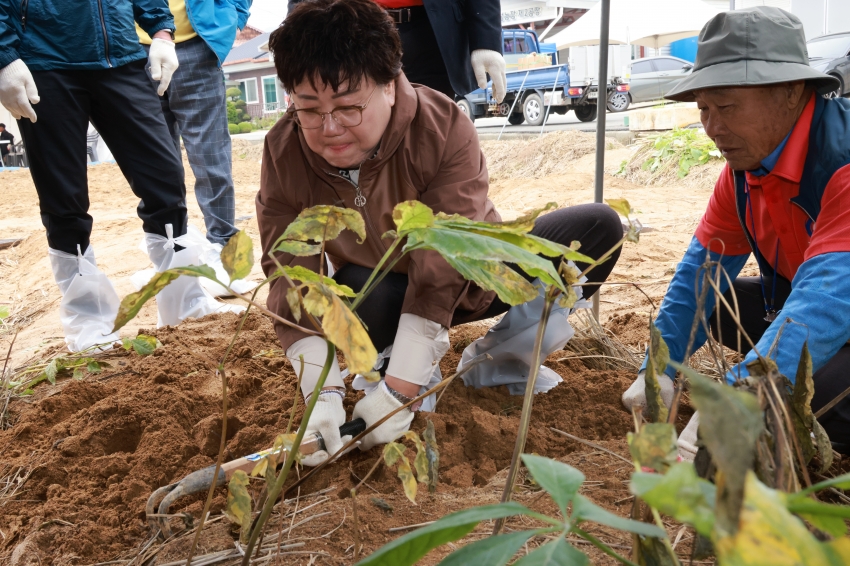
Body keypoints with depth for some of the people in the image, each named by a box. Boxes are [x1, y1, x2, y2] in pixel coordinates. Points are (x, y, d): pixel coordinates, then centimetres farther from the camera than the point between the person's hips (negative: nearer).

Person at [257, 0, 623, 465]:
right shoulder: (283, 153, -19)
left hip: (470, 282, 0)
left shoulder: (444, 126, -29)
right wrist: (323, 393, -33)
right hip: (384, 292, 1)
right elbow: (291, 275, -21)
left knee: (598, 227, -18)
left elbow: (443, 263, -33)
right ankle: (382, 355, -4)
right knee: (354, 295, -38)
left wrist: (400, 388, -37)